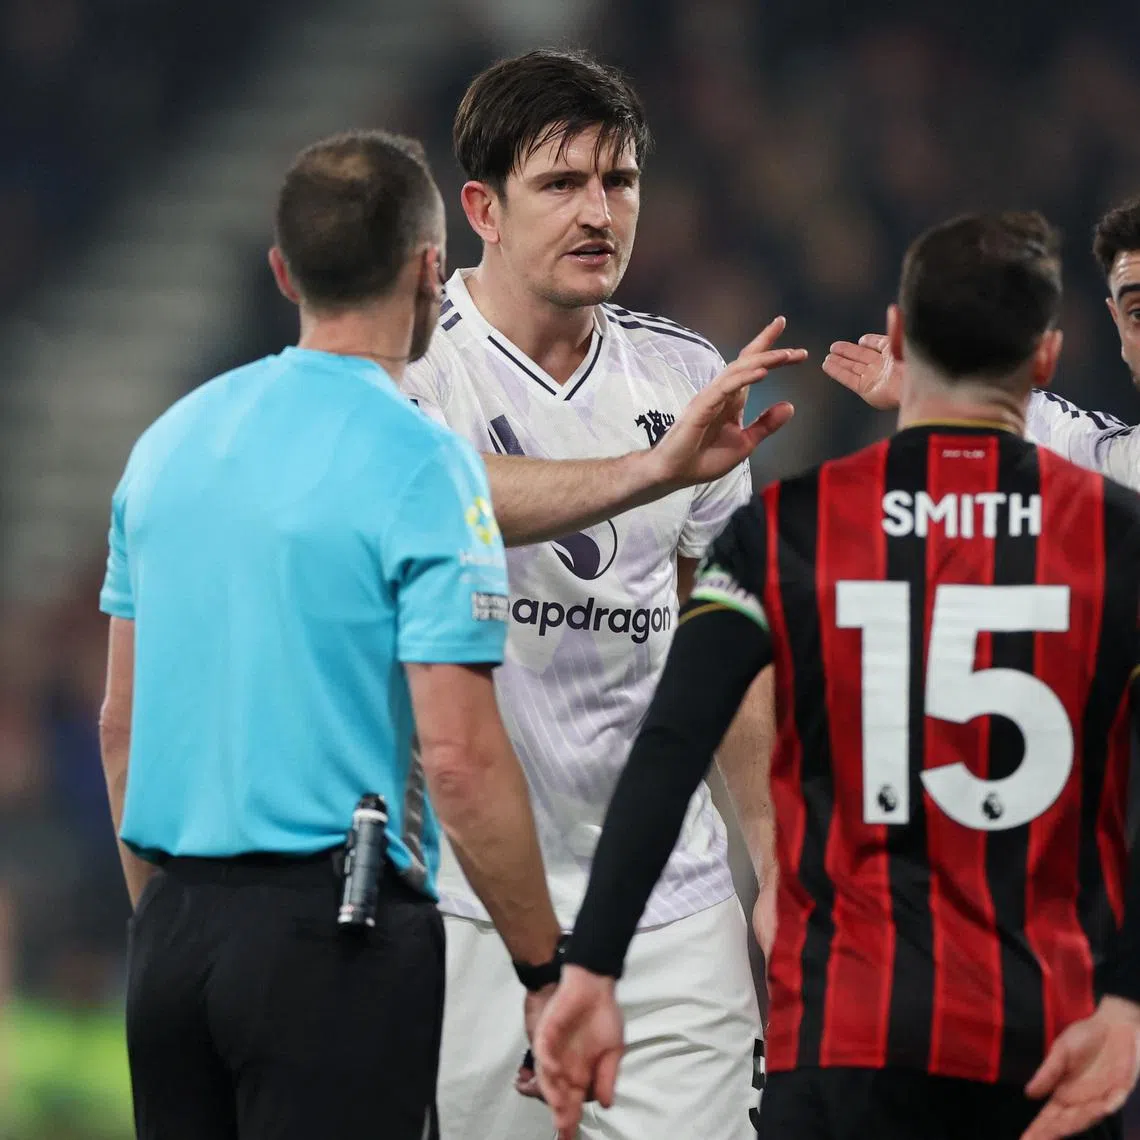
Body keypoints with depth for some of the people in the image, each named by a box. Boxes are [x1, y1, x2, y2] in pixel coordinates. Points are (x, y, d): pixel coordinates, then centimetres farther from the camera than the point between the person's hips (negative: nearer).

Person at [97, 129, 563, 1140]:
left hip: (173, 932, 7)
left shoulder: (170, 439, 10)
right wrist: (549, 972, -9)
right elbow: (459, 756, -16)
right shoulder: (419, 463, -11)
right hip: (338, 934, -7)